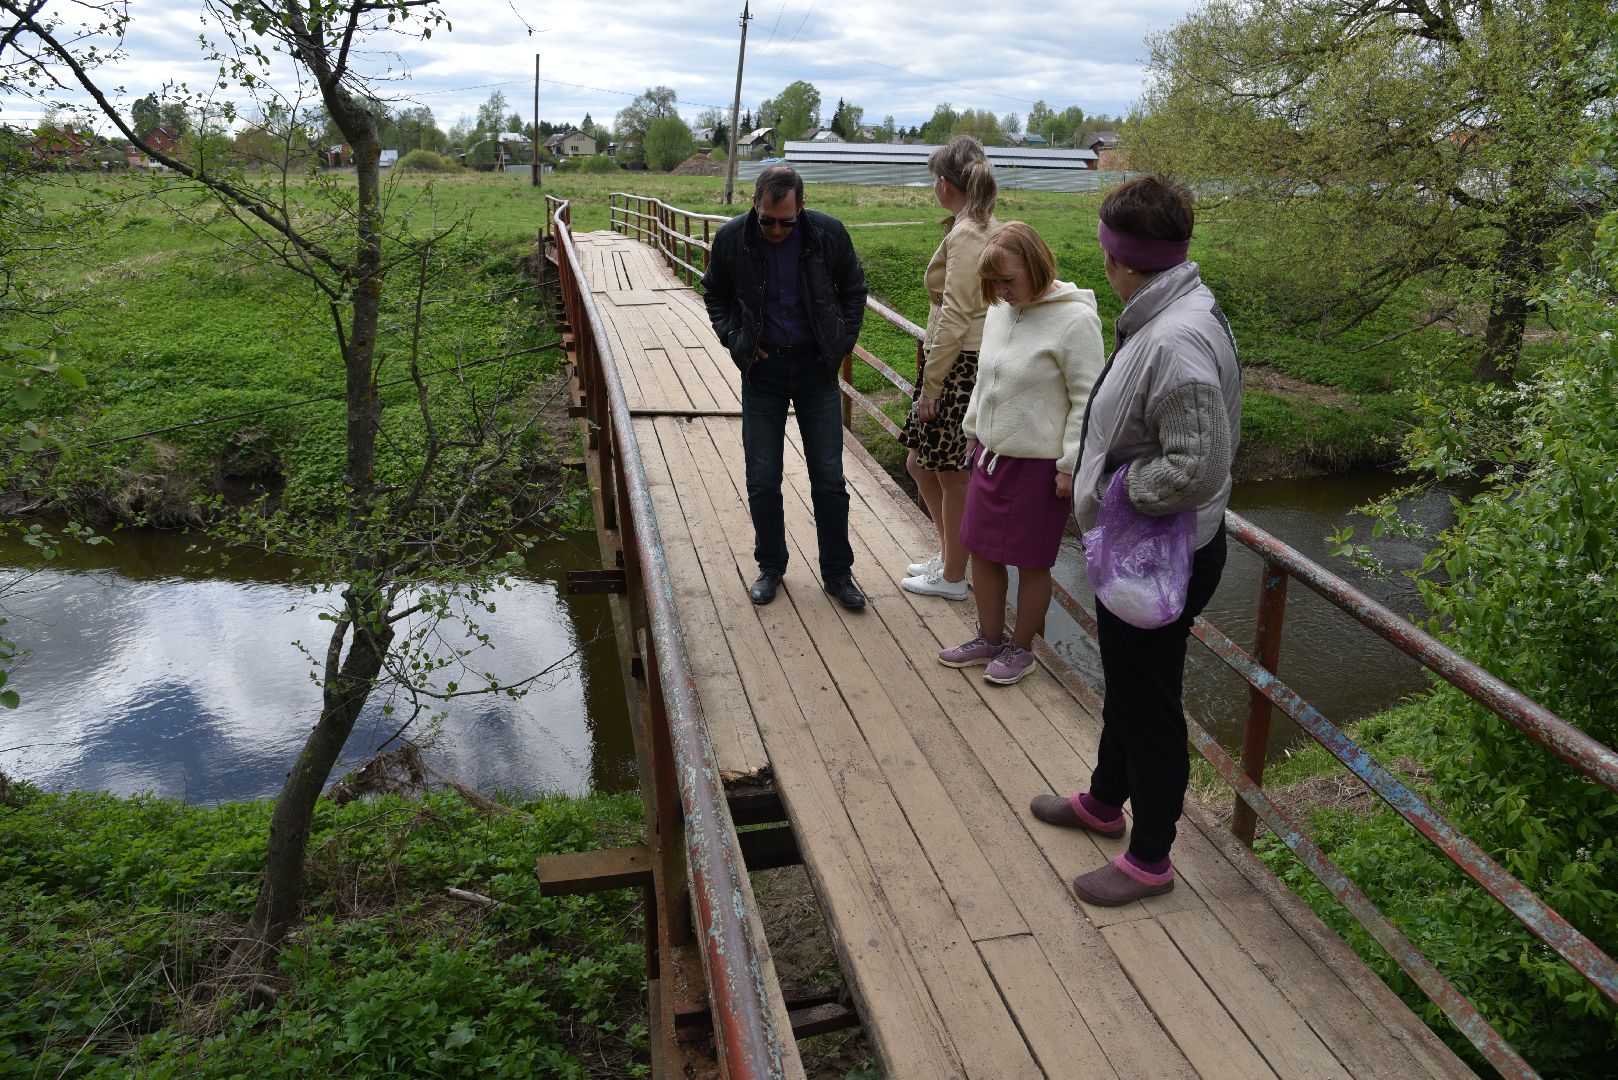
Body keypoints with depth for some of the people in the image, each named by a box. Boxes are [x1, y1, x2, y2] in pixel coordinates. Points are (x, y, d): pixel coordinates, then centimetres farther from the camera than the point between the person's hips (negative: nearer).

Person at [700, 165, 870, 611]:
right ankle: (770, 567, 23)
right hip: (762, 368, 1)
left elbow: (853, 289, 7)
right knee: (762, 480, 4)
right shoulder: (731, 238, -9)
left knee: (829, 478, 4)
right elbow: (715, 294, 10)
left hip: (816, 366, 0)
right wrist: (733, 339, -3)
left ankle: (837, 572, 18)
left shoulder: (829, 233, -10)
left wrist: (843, 342, -1)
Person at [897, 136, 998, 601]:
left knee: (951, 474, 3)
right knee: (921, 463, 18)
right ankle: (948, 555, 32)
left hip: (960, 366, -9)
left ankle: (952, 577, 18)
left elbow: (954, 319, -20)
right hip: (972, 361, 9)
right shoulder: (988, 227, 12)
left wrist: (930, 386, -15)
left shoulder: (965, 235, -17)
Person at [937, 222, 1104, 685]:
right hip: (991, 455, 7)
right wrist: (973, 430, 20)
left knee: (1031, 563, 8)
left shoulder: (1075, 320, -18)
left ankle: (1021, 648, 27)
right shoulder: (1000, 312, 5)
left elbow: (1087, 400, -17)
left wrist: (1071, 466, -16)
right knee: (981, 550, 15)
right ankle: (990, 638, 34)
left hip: (1039, 464, -7)